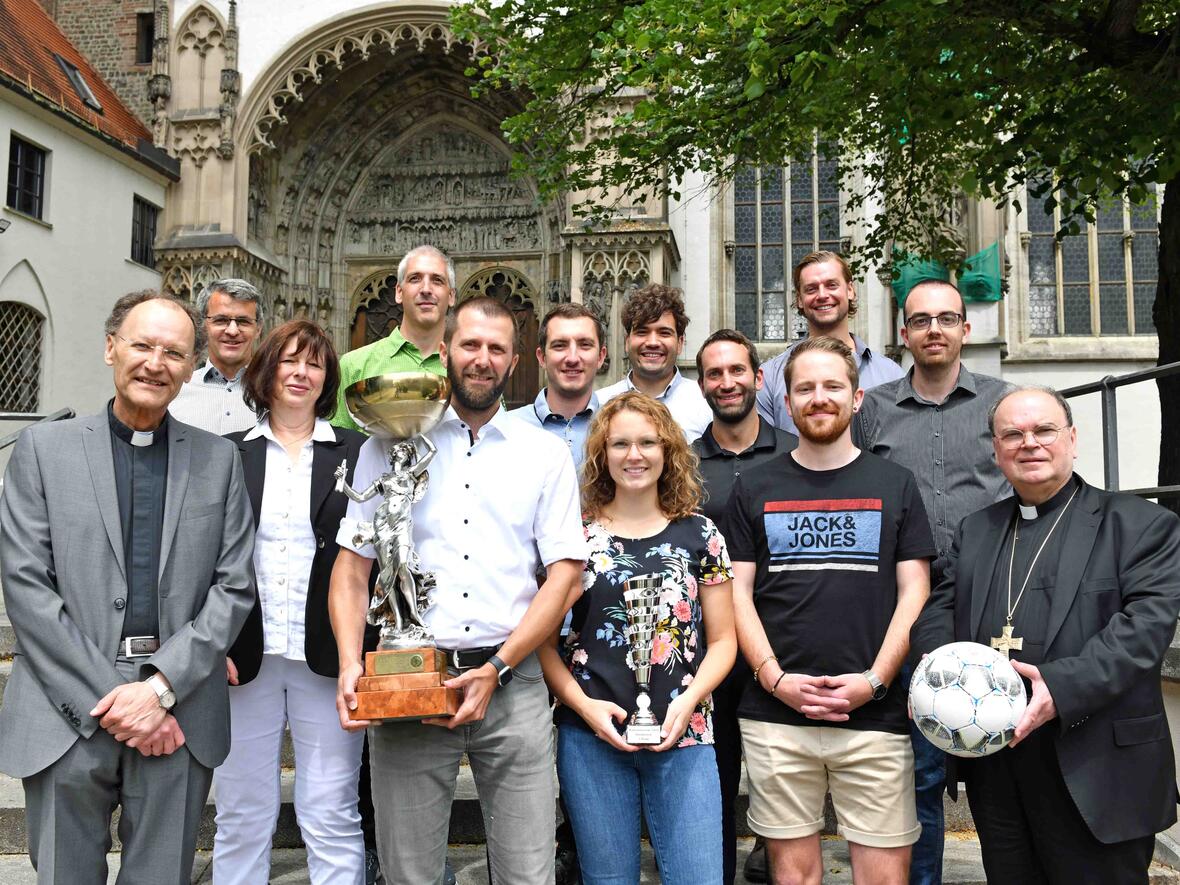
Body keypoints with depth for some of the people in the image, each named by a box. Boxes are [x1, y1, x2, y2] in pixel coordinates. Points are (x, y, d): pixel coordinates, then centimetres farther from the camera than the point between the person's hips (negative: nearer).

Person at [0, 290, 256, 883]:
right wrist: (110, 698, -10)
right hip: (69, 712, -1)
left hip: (178, 715, 1)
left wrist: (160, 688, -9)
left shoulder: (219, 459, 7)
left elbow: (234, 587, 2)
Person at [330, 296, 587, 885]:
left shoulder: (545, 454, 6)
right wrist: (349, 664, -9)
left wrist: (496, 670, -8)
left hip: (513, 684, 0)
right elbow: (351, 566, 6)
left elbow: (565, 573, 1)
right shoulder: (388, 445, 7)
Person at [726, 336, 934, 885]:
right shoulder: (754, 490, 8)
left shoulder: (894, 485, 8)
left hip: (875, 714, 0)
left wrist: (875, 680, -8)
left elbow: (914, 594, 4)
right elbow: (737, 593, 4)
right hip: (774, 716, 1)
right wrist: (774, 678, -8)